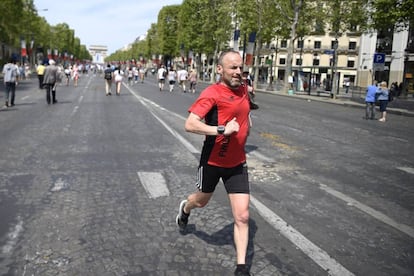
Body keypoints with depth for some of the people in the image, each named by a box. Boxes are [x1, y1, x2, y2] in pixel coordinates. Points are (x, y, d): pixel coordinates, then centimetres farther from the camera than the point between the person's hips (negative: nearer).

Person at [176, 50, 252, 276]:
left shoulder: (243, 89, 2)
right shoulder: (212, 93, -19)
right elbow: (190, 124, -31)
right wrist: (221, 130, -37)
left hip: (237, 163, 4)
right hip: (212, 161, -4)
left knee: (242, 216, -2)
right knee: (202, 201, 23)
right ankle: (185, 207, 60)